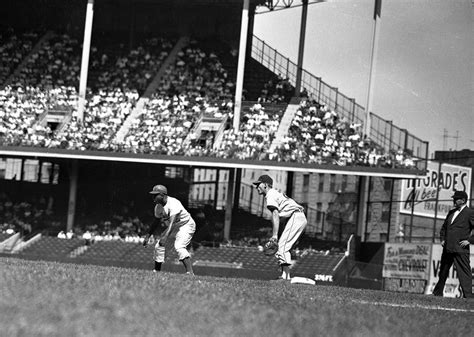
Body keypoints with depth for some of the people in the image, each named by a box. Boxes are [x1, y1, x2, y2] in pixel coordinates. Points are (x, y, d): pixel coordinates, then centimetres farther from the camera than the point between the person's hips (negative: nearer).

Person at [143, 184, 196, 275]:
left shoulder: (173, 203, -28)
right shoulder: (158, 206, -1)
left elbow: (172, 221, -39)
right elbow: (156, 221, 14)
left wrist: (166, 236, -51)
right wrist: (148, 236, 12)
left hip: (186, 225, -9)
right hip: (171, 228, 9)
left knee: (179, 246, -30)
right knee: (158, 246, 4)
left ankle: (190, 272, -40)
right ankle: (156, 271, 19)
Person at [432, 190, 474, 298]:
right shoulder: (451, 212, 19)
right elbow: (444, 228, 31)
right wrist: (442, 239, 16)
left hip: (460, 249, -8)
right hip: (447, 249, 8)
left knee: (464, 273, -9)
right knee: (443, 273, 15)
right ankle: (437, 294, 26)